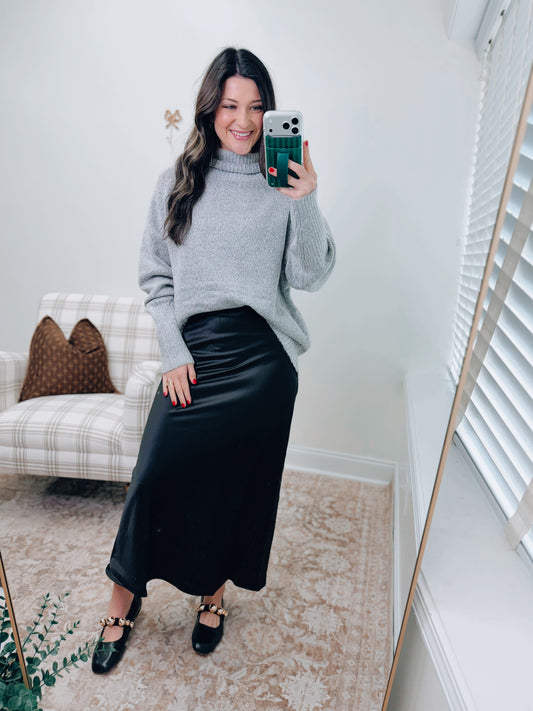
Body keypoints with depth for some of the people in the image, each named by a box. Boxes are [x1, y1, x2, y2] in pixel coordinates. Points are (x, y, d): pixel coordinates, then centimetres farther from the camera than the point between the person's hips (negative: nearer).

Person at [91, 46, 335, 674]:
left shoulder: (283, 184, 4)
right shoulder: (177, 182, 7)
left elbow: (310, 277, -3)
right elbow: (155, 276, 6)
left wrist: (305, 203, -16)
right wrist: (174, 352, -3)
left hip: (262, 359, 0)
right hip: (193, 351, 1)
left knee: (237, 482, 11)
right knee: (156, 475, 2)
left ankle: (214, 595, 39)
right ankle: (123, 602, 31)